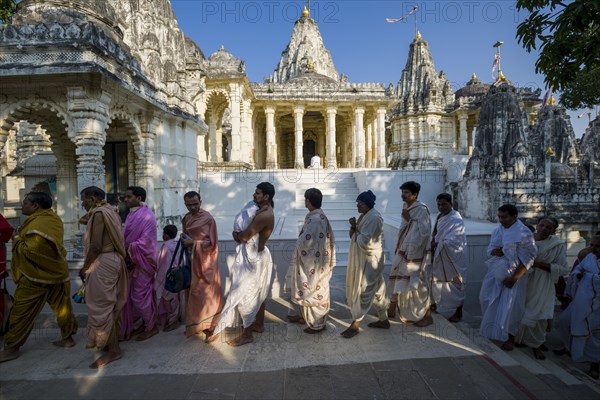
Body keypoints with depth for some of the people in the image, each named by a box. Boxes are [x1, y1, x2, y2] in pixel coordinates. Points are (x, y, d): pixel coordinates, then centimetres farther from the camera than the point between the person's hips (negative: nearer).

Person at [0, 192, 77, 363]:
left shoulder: (37, 224, -19)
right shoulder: (54, 220, 8)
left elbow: (28, 251, -22)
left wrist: (17, 240, -8)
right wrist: (23, 236, 9)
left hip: (36, 275, -8)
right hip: (57, 271, 8)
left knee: (21, 312, 4)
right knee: (62, 306, 12)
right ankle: (67, 338, 21)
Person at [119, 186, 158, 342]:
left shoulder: (147, 216, -16)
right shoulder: (131, 214, 10)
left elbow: (145, 241, -21)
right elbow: (127, 237, 13)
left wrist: (129, 252, -18)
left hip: (142, 262, -8)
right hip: (132, 261, 8)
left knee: (140, 295, 0)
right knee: (134, 294, 14)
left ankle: (151, 327, 16)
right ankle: (145, 323, 28)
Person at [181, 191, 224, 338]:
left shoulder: (208, 218, -14)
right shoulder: (186, 218, 8)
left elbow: (211, 243, -15)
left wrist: (193, 243, -20)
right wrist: (184, 238, 1)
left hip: (204, 261, -7)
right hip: (191, 260, 7)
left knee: (206, 292, 1)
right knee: (193, 292, 13)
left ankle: (208, 324, 13)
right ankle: (194, 323, 26)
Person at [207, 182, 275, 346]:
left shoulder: (264, 215, -25)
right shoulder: (262, 210, 7)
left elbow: (245, 236, -24)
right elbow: (246, 231, 10)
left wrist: (236, 234, -3)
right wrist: (239, 234, -11)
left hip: (253, 259, -10)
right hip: (256, 256, 10)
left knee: (245, 295, 0)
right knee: (258, 293, 20)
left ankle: (247, 334, 11)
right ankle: (259, 324, 35)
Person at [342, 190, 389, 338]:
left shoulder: (374, 218, -21)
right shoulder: (364, 216, 9)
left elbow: (364, 241, -25)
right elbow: (354, 236, 11)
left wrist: (355, 231, -9)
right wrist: (353, 227, -7)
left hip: (369, 260, -10)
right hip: (361, 259, 10)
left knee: (363, 291, -1)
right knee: (376, 290, 18)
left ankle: (355, 324, 10)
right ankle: (383, 320, 30)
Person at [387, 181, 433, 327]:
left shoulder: (421, 209, -15)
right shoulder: (406, 207, 9)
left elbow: (424, 231, -23)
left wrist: (409, 219, -21)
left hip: (414, 254, -8)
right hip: (402, 252, 8)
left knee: (416, 284, -1)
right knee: (396, 281, 16)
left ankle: (427, 316, 15)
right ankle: (392, 310, 31)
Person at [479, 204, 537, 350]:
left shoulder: (524, 233, -15)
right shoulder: (497, 230, 5)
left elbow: (528, 258, -16)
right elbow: (490, 248, 13)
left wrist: (514, 278, -20)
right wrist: (493, 251, -13)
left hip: (512, 275, -6)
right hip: (495, 273, 6)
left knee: (510, 307, 1)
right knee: (488, 300, 12)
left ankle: (510, 338, 22)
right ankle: (493, 330, 36)